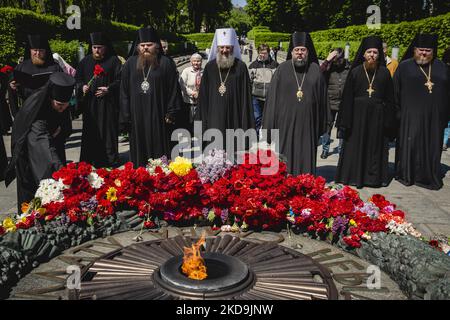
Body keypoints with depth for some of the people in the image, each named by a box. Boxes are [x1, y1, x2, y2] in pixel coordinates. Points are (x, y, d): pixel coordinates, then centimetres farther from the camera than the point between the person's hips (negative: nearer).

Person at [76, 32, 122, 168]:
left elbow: (120, 80, -2)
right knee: (90, 134, 4)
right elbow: (77, 79, 15)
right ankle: (89, 163, 11)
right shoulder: (85, 61, 13)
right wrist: (82, 86, -6)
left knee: (108, 131, -2)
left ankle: (110, 160, 7)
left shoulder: (114, 61, 3)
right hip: (89, 104, 3)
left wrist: (109, 89, -16)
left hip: (107, 105, -3)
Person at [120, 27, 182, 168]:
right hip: (137, 116, 2)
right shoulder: (131, 63, 8)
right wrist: (125, 116, 1)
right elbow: (124, 91, 7)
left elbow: (174, 89, 0)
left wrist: (171, 113, -6)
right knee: (139, 152, 8)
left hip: (158, 115, -2)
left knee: (159, 149, 3)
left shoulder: (165, 63, 2)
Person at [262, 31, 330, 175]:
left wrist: (322, 123, 9)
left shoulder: (315, 70, 5)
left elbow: (322, 98, 10)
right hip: (285, 122, -1)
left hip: (308, 124, 1)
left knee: (306, 159, 6)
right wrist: (270, 126, -1)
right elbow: (272, 97, 1)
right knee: (285, 161, 3)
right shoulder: (282, 69, 1)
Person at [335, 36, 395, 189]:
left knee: (376, 147, 8)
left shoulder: (384, 73, 2)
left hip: (377, 116, 1)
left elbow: (390, 98, 5)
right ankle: (354, 176, 16)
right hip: (358, 114, -1)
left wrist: (388, 121, 0)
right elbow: (347, 98, -3)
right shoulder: (355, 72, -3)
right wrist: (346, 122, -8)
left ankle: (375, 176, 20)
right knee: (356, 146, 4)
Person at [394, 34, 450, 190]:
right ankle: (406, 175, 12)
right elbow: (396, 92, 2)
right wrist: (398, 113, -4)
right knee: (409, 144, -1)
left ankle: (430, 176, 18)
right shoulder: (404, 66, 3)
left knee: (432, 147, 7)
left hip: (434, 117, 3)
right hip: (411, 115, -3)